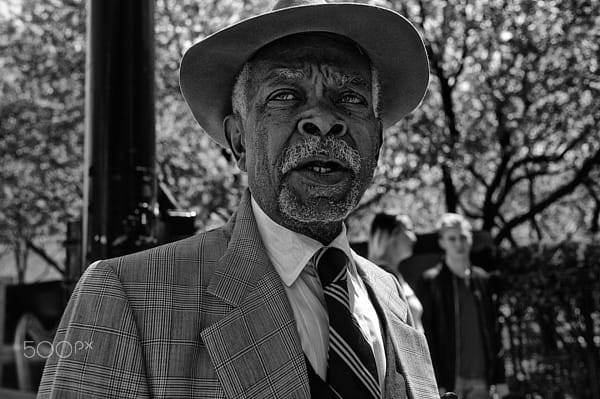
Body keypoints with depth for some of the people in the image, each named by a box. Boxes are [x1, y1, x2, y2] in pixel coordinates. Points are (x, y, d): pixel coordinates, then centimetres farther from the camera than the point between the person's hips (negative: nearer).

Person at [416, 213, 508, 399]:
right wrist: (435, 383, -11)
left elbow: (494, 330, 12)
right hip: (449, 378, -4)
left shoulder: (484, 280, 10)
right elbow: (426, 335, -6)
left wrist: (499, 378, 8)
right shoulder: (430, 282, -3)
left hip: (481, 378, 4)